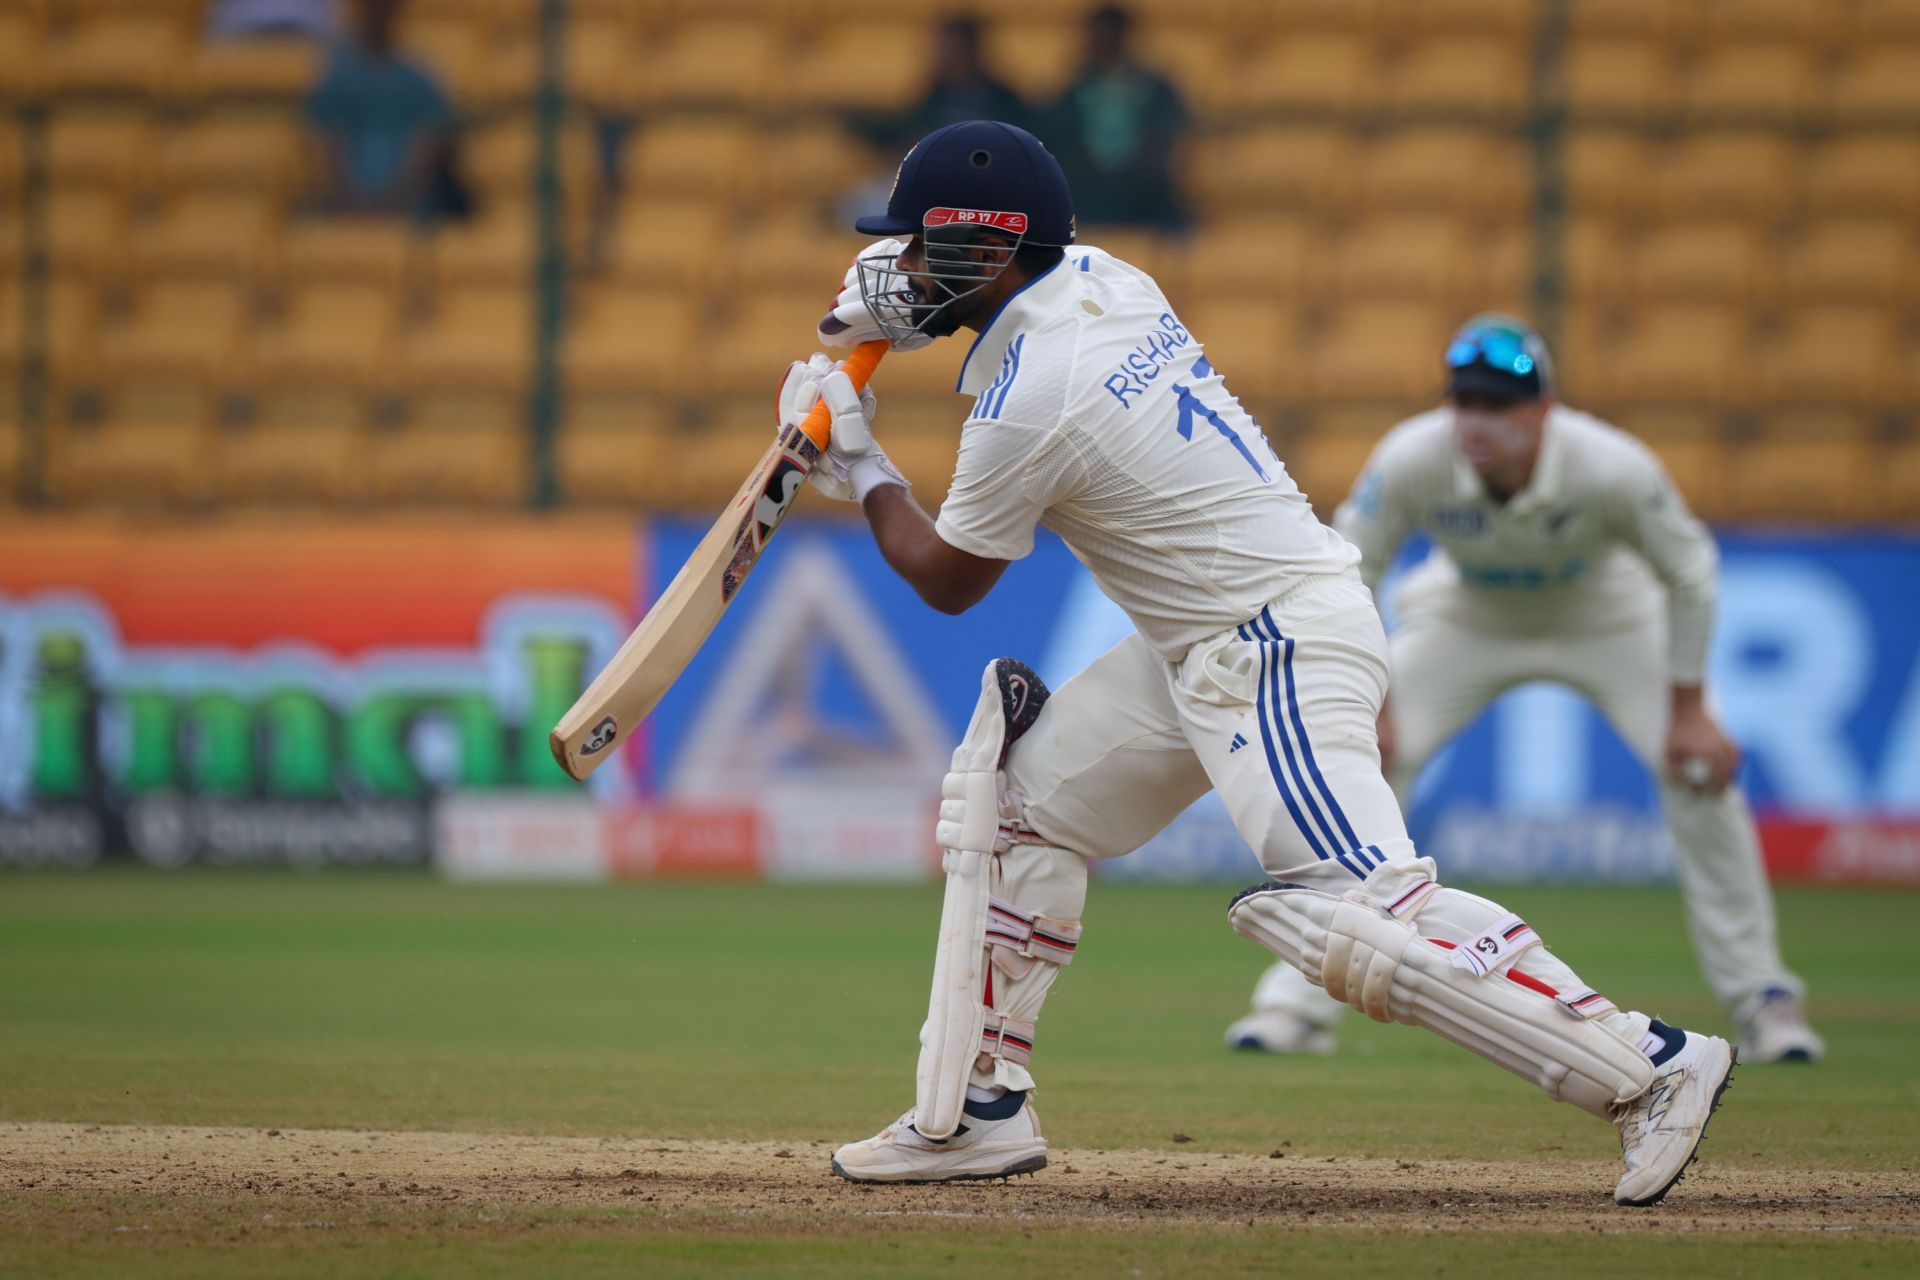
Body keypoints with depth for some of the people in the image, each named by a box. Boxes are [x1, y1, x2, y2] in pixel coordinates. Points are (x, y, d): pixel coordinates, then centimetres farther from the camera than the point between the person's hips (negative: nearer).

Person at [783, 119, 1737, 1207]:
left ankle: (1650, 1065, -22)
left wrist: (861, 467, 12)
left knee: (1354, 914, -21)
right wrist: (914, 309, 15)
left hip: (1281, 647, -11)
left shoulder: (1027, 404, -19)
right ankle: (979, 1112, 16)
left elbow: (947, 582, -3)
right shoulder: (1098, 276, 6)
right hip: (1206, 651, 11)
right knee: (1021, 793, 13)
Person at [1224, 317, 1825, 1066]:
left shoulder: (1613, 469, -36)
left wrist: (1688, 708, -16)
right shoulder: (1411, 463, -34)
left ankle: (1762, 1001, 1)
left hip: (1606, 617, -1)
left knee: (1700, 770, -16)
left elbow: (1689, 570, -19)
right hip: (1468, 618, 1)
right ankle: (1297, 1004, -6)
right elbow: (1349, 575, -16)